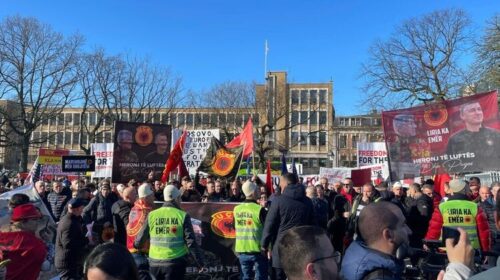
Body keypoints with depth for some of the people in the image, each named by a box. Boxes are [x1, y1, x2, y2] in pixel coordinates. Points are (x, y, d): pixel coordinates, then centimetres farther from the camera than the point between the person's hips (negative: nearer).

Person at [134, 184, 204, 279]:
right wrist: (200, 262, -3)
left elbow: (141, 238, 8)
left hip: (155, 263, 3)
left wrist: (136, 246, 31)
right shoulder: (182, 216, -8)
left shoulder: (152, 215, -1)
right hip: (175, 263, -3)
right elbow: (191, 242, -11)